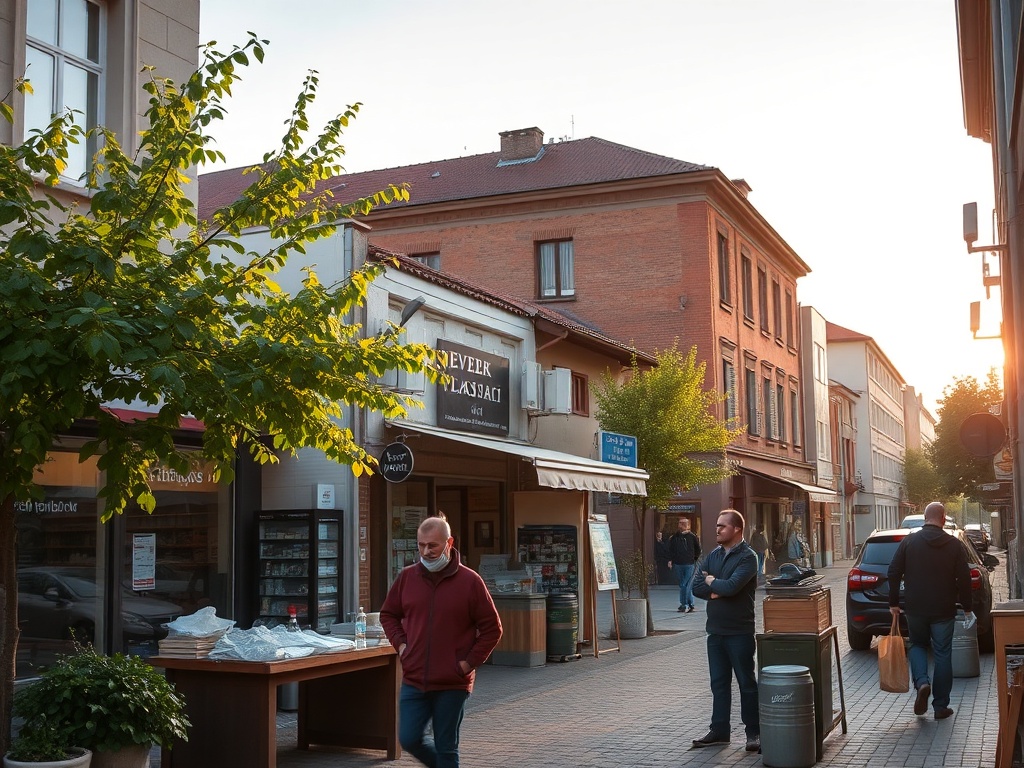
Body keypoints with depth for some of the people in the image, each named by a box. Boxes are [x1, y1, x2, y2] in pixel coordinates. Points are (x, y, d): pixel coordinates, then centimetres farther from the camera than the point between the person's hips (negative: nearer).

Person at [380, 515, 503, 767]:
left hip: (452, 684, -3)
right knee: (409, 739, 4)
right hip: (414, 680, 4)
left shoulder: (470, 581, -7)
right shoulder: (407, 577, 3)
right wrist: (401, 645, 3)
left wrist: (470, 662, -8)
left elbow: (492, 629, -1)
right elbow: (388, 614, 18)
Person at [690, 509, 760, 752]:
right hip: (715, 629, 7)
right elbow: (696, 587, 3)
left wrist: (711, 581, -7)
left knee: (746, 682, 3)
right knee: (719, 682, 12)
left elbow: (731, 586, -26)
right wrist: (720, 590, -13)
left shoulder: (747, 557, -12)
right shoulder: (713, 555, 10)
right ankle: (719, 730, 20)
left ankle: (754, 732, 12)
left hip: (739, 631, -6)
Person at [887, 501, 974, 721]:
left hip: (915, 608, 1)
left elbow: (894, 573, -2)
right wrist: (967, 608, 7)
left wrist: (893, 602, 7)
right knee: (942, 655, 8)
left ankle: (921, 683, -5)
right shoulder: (953, 544, -3)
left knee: (917, 645, 20)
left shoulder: (909, 541, -2)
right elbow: (964, 579, -4)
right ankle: (941, 706, 11)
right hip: (943, 610, -1)